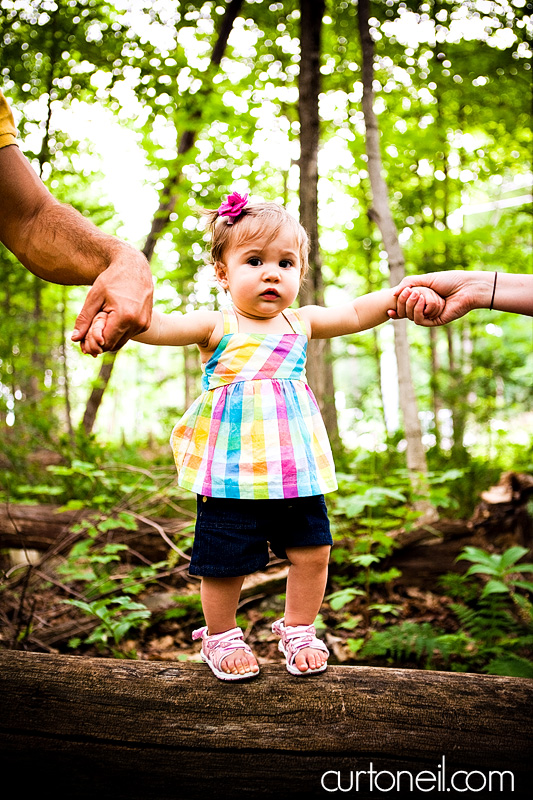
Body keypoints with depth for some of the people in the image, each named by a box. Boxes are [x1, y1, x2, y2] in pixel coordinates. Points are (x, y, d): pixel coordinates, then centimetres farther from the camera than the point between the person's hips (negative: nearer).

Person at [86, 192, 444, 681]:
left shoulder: (301, 323, 9)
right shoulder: (216, 326, -5)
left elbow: (355, 314, 9)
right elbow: (157, 325, -19)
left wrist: (400, 296, -8)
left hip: (296, 469, 4)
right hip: (231, 470, -4)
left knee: (312, 550, 6)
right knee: (226, 559, 4)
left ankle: (299, 630, 30)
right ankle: (221, 636, 30)